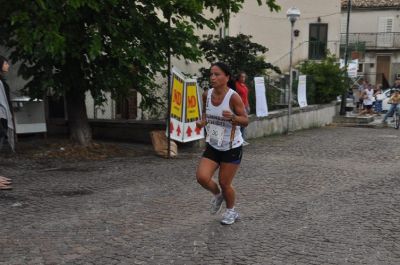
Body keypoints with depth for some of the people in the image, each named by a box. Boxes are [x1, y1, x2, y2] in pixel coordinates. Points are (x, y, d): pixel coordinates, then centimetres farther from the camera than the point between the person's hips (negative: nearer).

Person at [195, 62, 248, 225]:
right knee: (202, 177, -12)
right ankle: (217, 195, 23)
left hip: (232, 147, -4)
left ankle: (231, 211, 34)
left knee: (224, 183, 3)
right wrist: (202, 122, -6)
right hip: (212, 146, 4)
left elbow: (245, 121, -15)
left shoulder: (233, 97, -19)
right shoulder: (207, 95, -3)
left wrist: (232, 117, -35)